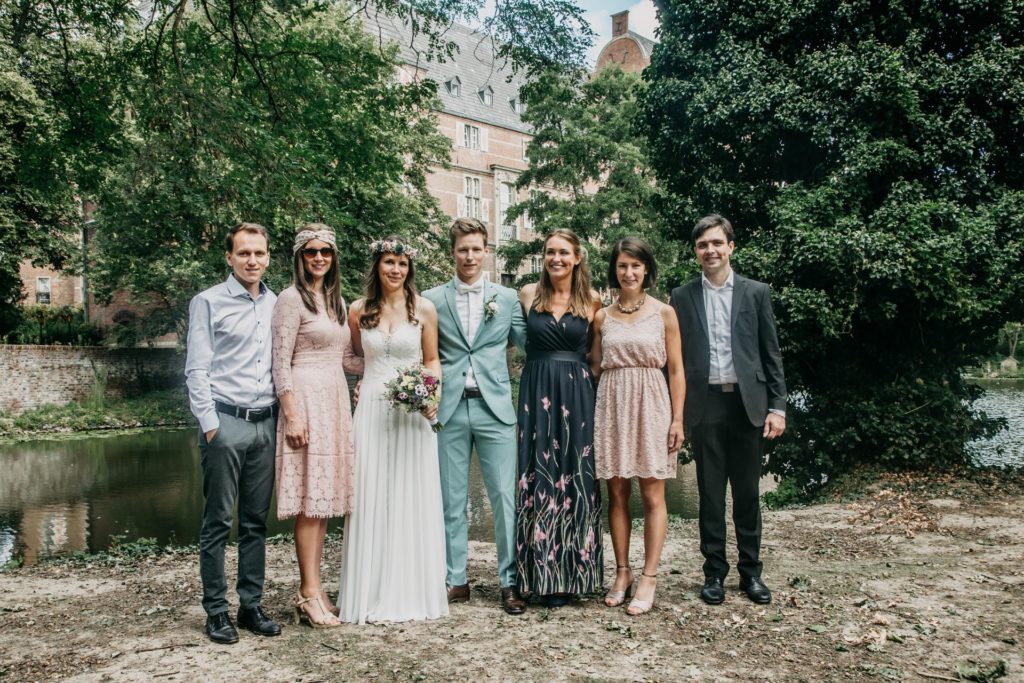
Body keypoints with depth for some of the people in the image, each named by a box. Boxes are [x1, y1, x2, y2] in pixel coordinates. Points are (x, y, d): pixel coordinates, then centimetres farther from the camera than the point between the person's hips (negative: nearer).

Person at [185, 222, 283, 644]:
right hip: (225, 422, -4)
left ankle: (251, 605, 18)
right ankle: (216, 611, 11)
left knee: (256, 521, 10)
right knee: (218, 522, 1)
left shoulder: (277, 305, 12)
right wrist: (209, 425, -9)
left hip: (265, 423, 4)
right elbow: (196, 370, -4)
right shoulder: (208, 302, 0)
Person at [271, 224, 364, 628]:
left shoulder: (336, 299, 16)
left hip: (336, 401, 8)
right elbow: (280, 363, -11)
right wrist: (292, 414, -17)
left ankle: (312, 587, 16)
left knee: (324, 497, 8)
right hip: (307, 400, -7)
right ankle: (310, 593, 2)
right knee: (310, 497, -5)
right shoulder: (292, 298, -6)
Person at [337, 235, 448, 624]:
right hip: (371, 410, 1)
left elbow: (432, 360, 6)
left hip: (413, 412, -1)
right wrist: (358, 385, 5)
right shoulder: (358, 311, 5)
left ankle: (414, 591, 16)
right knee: (370, 500, 3)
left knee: (413, 500, 3)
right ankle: (372, 594, 14)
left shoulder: (424, 309, 1)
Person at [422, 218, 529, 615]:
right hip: (449, 411, 0)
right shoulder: (431, 300, 8)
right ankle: (456, 581, 19)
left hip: (494, 407, 0)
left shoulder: (507, 298, 10)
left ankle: (510, 582, 11)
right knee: (452, 502, 8)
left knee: (506, 499, -1)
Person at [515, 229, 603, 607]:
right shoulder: (528, 294, 5)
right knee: (537, 480, 0)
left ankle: (571, 572, 13)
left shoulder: (592, 301, 4)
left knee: (576, 482, 2)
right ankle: (542, 572, 9)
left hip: (577, 396, 0)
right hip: (536, 393, 0)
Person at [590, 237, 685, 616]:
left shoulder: (664, 313, 3)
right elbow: (594, 367, 13)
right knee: (617, 493, 6)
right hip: (612, 405, 2)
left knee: (652, 495, 0)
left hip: (651, 404, -2)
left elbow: (675, 370, 2)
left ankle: (648, 578, 7)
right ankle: (622, 573, 16)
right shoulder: (602, 317, 9)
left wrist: (678, 419, -4)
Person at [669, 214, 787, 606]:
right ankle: (714, 572, 17)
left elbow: (771, 354, 6)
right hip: (705, 406, 0)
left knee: (748, 493, 8)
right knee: (710, 494, 6)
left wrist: (777, 406, -1)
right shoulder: (682, 297, 7)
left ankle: (750, 571, 20)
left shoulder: (756, 293, 7)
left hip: (748, 404, 0)